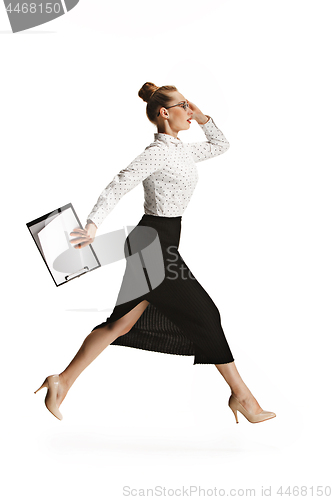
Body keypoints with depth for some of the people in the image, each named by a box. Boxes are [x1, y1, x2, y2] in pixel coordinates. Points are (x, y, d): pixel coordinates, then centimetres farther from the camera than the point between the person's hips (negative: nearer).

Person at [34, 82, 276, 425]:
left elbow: (221, 146, 30)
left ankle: (63, 381, 18)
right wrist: (93, 224, -31)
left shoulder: (182, 150, 16)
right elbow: (119, 185, -21)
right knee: (204, 316, -1)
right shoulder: (158, 152, -13)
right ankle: (241, 394, 14)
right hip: (155, 242, -10)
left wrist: (202, 118, 16)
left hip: (159, 245, 10)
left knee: (122, 322, 11)